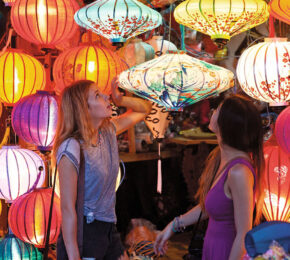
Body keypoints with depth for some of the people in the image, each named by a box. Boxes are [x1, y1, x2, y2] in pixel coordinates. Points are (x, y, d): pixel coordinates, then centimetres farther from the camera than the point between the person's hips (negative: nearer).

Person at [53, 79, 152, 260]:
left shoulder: (108, 131, 2)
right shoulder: (72, 148, -20)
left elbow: (144, 109, 18)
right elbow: (67, 208, -21)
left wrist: (120, 99, -3)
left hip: (109, 228, 7)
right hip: (84, 231, -7)